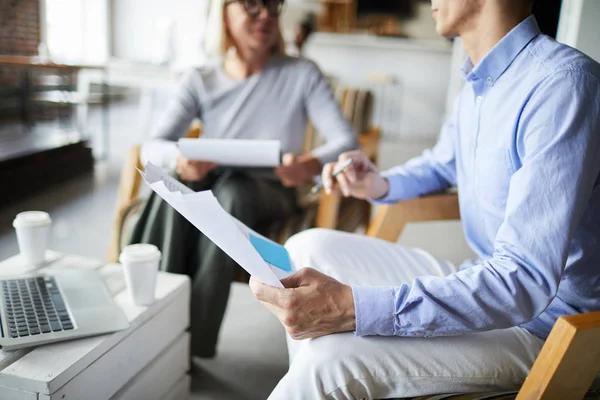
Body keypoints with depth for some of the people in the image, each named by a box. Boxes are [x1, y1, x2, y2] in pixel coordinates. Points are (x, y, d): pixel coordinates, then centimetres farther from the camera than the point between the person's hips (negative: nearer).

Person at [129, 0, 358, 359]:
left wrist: (312, 164, -37)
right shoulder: (201, 82, 1)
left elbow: (347, 141, -13)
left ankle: (195, 341, -29)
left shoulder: (302, 74, -4)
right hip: (210, 188, 2)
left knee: (232, 189, -35)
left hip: (269, 195, -1)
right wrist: (178, 161, -34)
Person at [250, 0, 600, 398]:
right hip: (483, 281, 8)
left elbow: (525, 282, -29)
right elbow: (440, 163, 24)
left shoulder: (564, 82, -23)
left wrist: (354, 309, -36)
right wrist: (381, 185, 2)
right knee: (307, 249, 7)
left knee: (332, 359, -31)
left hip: (540, 322, -8)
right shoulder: (478, 82, 3)